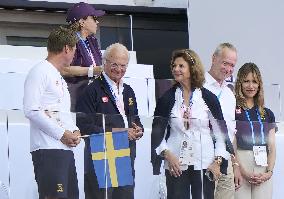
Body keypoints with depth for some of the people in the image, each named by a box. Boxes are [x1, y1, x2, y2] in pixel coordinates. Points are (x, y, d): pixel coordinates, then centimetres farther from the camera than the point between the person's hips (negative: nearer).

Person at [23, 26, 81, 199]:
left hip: (66, 148, 9)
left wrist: (75, 131, 7)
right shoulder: (40, 72, -4)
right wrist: (62, 134, -14)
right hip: (48, 149, -9)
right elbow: (31, 110, -15)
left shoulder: (59, 79, 24)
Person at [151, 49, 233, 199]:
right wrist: (167, 154, -7)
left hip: (204, 164, -1)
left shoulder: (208, 98, 2)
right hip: (176, 164, 1)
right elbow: (157, 131, 7)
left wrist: (218, 161, -4)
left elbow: (221, 132, 4)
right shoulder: (167, 98, 5)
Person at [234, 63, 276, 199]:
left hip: (263, 169, 4)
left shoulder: (267, 114, 17)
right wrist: (244, 172, -12)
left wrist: (269, 171, -2)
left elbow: (272, 147, 14)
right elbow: (231, 146, -4)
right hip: (239, 164, -4)